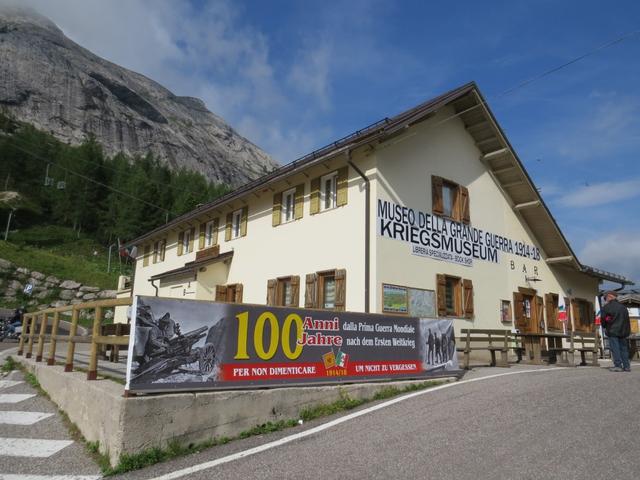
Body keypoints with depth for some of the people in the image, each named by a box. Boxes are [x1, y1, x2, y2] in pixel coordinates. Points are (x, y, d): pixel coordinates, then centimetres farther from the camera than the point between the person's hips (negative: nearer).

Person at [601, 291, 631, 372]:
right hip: (623, 331, 6)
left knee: (615, 348, -4)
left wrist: (605, 327, 17)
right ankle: (626, 366, 10)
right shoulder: (623, 307, 12)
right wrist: (627, 331, 19)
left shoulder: (606, 307, -6)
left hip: (612, 331, -6)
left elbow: (603, 320, -3)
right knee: (623, 348, 10)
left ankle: (618, 365, -8)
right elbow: (627, 320, 14)